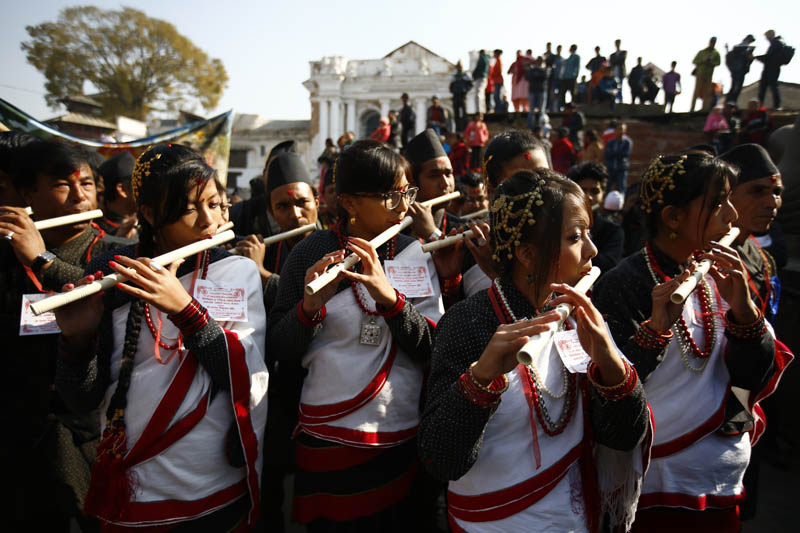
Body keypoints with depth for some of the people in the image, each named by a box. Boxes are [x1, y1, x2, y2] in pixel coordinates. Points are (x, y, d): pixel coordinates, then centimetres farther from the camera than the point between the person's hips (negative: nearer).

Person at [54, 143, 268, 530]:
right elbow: (83, 401, -4)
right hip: (132, 492, 0)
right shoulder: (109, 276, -5)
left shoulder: (238, 272, -4)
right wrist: (77, 336, -23)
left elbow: (246, 378, -14)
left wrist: (184, 308, -26)